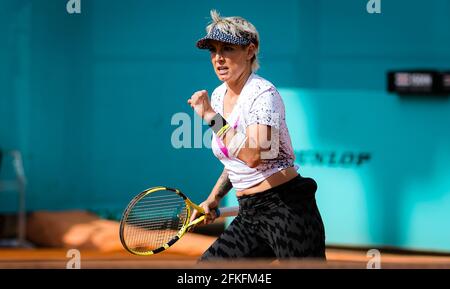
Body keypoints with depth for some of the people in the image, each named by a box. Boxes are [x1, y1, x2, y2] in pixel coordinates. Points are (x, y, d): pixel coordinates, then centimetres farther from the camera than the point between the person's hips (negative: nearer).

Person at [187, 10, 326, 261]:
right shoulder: (218, 96, 12)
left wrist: (211, 116, -21)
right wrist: (213, 200, 19)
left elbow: (253, 156, -29)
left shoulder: (264, 94, -13)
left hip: (286, 208, -8)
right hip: (249, 214, 9)